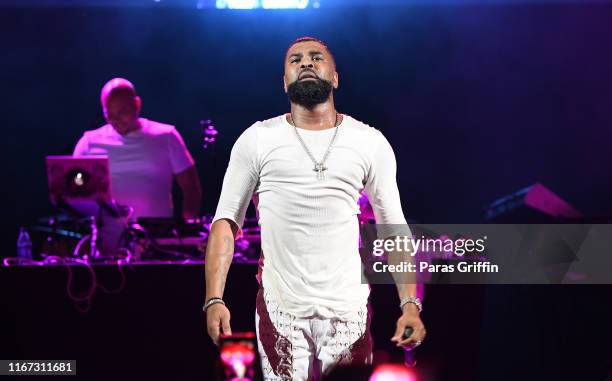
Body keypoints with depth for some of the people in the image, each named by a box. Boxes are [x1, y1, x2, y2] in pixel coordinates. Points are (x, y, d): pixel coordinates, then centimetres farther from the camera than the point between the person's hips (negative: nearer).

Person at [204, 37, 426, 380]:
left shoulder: (371, 143, 4)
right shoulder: (256, 140, 2)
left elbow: (394, 226, 4)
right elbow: (227, 221, 1)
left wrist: (410, 305, -8)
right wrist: (214, 299, -11)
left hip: (348, 310, 1)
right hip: (278, 309, -1)